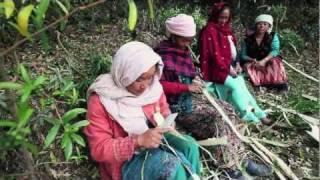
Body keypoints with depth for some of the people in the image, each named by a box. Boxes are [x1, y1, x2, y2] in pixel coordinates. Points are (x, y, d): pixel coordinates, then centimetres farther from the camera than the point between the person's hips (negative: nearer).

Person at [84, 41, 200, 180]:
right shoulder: (99, 101, -20)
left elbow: (164, 112, 12)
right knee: (172, 165, -28)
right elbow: (99, 149, -20)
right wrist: (139, 141, -32)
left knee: (189, 145, -20)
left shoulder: (152, 87, -5)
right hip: (126, 162, -5)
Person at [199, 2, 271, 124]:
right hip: (216, 69, -7)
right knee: (235, 85, -23)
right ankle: (249, 116, -18)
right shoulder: (209, 31, -11)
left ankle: (255, 113, -16)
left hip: (229, 67, 7)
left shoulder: (225, 29, 15)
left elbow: (232, 50, 18)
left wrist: (237, 64, 2)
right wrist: (228, 69, -18)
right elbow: (214, 54, -17)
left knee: (241, 83, -16)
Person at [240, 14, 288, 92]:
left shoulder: (273, 36, -2)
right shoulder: (248, 39, -1)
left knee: (275, 62, -30)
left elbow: (275, 50, -16)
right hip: (252, 64, 1)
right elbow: (243, 55, -1)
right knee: (247, 66, -30)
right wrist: (253, 60, -22)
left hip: (267, 62, 0)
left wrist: (263, 61, -32)